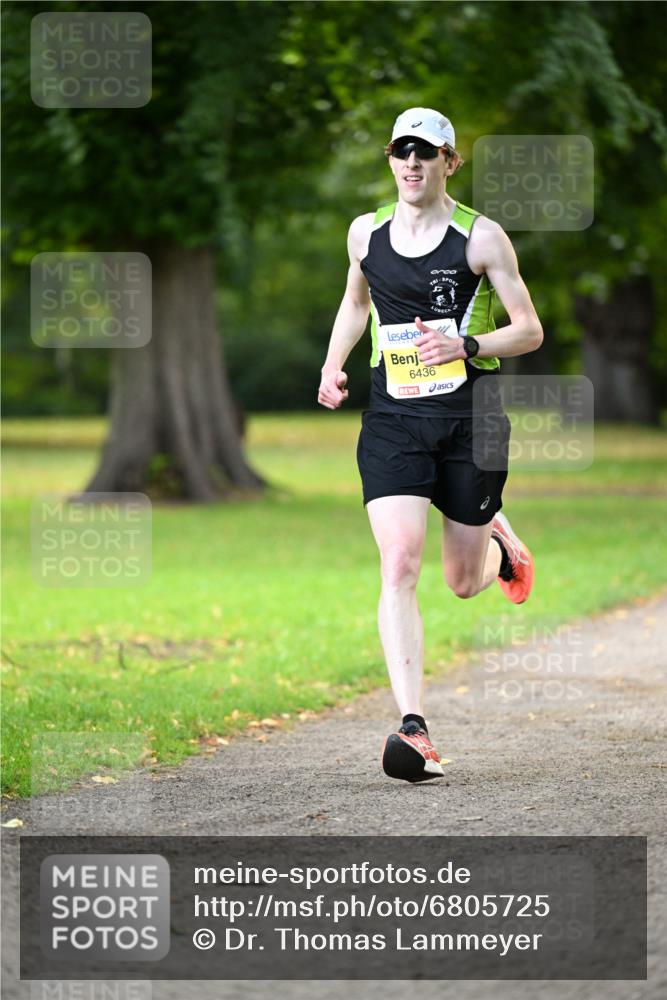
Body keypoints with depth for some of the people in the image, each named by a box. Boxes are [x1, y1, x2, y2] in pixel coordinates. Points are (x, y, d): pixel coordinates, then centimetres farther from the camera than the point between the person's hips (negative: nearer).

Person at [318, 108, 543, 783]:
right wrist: (332, 365, 11)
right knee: (399, 568, -16)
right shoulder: (366, 232, 7)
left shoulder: (481, 237, -4)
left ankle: (499, 543, 48)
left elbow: (530, 330, -1)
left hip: (471, 421, -1)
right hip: (392, 421, 2)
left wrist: (466, 347, -18)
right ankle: (413, 730, -21)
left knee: (463, 582, 9)